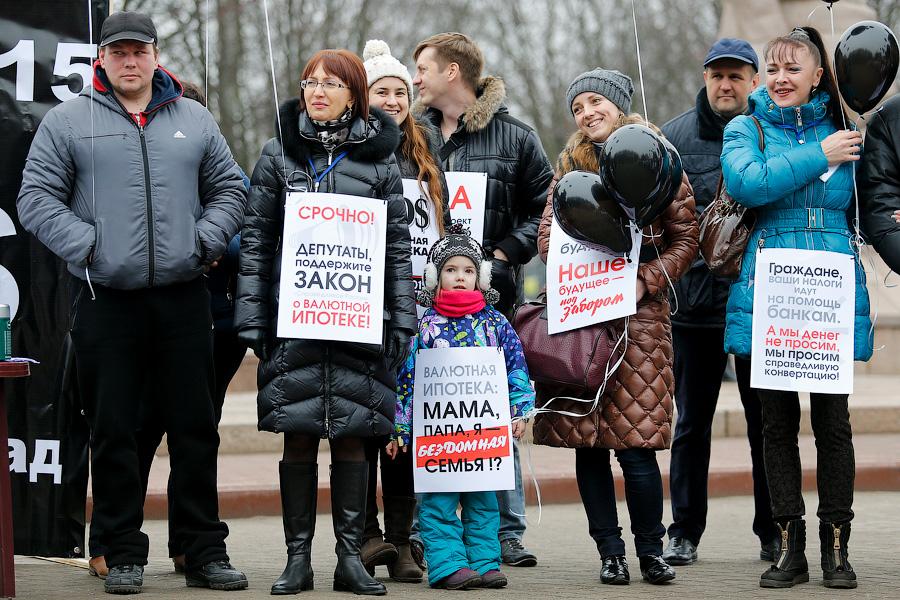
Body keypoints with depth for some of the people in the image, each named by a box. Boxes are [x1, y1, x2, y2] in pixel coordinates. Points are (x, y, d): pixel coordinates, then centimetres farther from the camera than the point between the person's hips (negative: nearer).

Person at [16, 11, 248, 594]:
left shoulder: (195, 120, 12)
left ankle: (206, 552, 12)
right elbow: (37, 197, 1)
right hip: (107, 300, -2)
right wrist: (88, 245, -10)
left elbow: (229, 189, 16)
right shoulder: (69, 121, 4)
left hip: (183, 299, 2)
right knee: (114, 431, 2)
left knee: (195, 426, 5)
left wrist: (204, 241, 0)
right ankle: (123, 554, 11)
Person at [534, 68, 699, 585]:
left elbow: (685, 240, 4)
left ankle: (651, 551, 6)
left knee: (636, 440, -8)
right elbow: (548, 232, 14)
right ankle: (611, 551, 9)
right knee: (587, 438, 0)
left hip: (638, 313, -3)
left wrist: (645, 280, -9)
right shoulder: (570, 166, 14)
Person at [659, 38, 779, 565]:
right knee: (692, 422, 7)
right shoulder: (674, 137, 4)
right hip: (695, 300, 1)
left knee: (767, 422, 6)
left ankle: (773, 532, 15)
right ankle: (685, 532, 15)